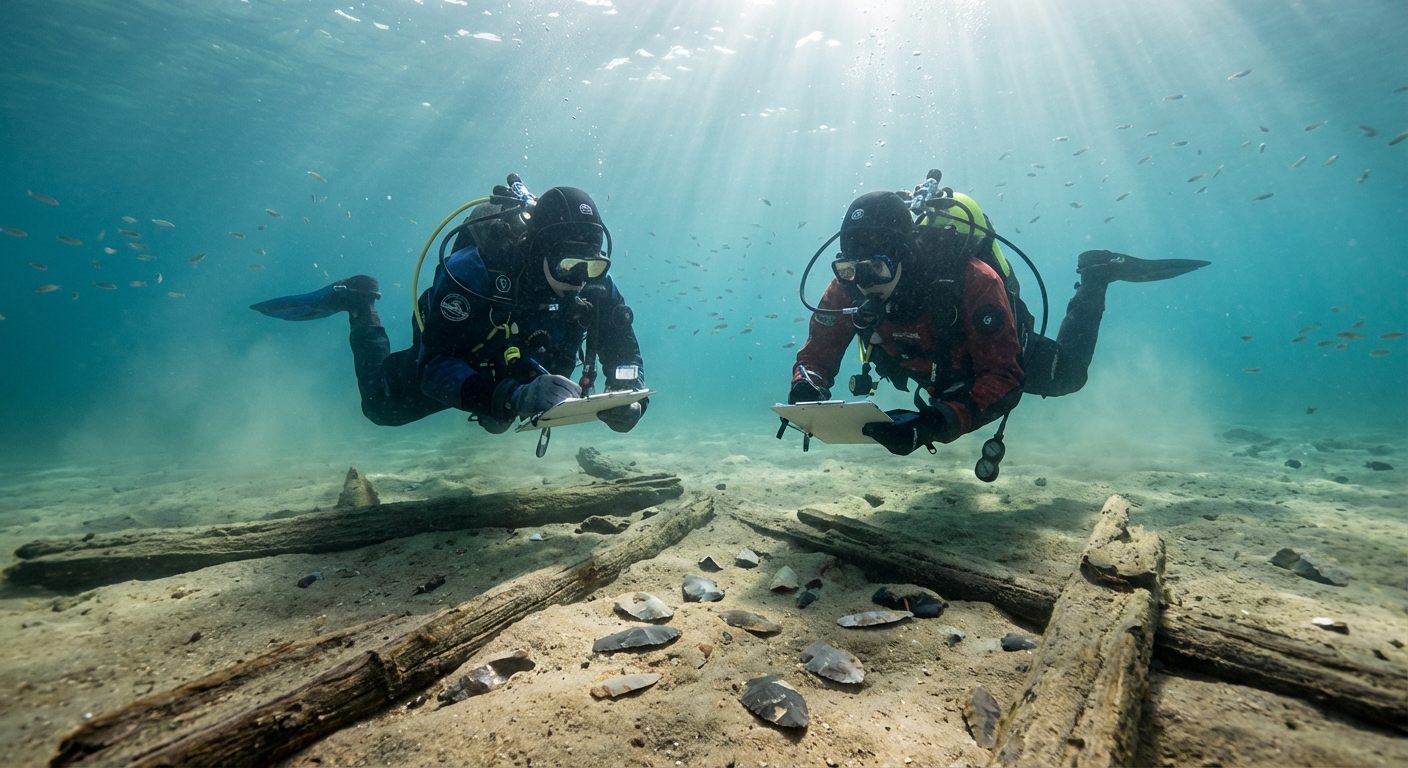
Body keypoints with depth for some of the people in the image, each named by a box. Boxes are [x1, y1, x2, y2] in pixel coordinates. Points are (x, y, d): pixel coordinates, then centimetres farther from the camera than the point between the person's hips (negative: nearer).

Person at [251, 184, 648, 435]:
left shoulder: (594, 286, -29)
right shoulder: (474, 270, -42)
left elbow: (625, 352, -20)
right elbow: (434, 367, -44)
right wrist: (515, 396, -61)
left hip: (517, 376, 4)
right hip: (445, 359, -4)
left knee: (496, 419, 34)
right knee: (382, 406, 20)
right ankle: (358, 305, 36)